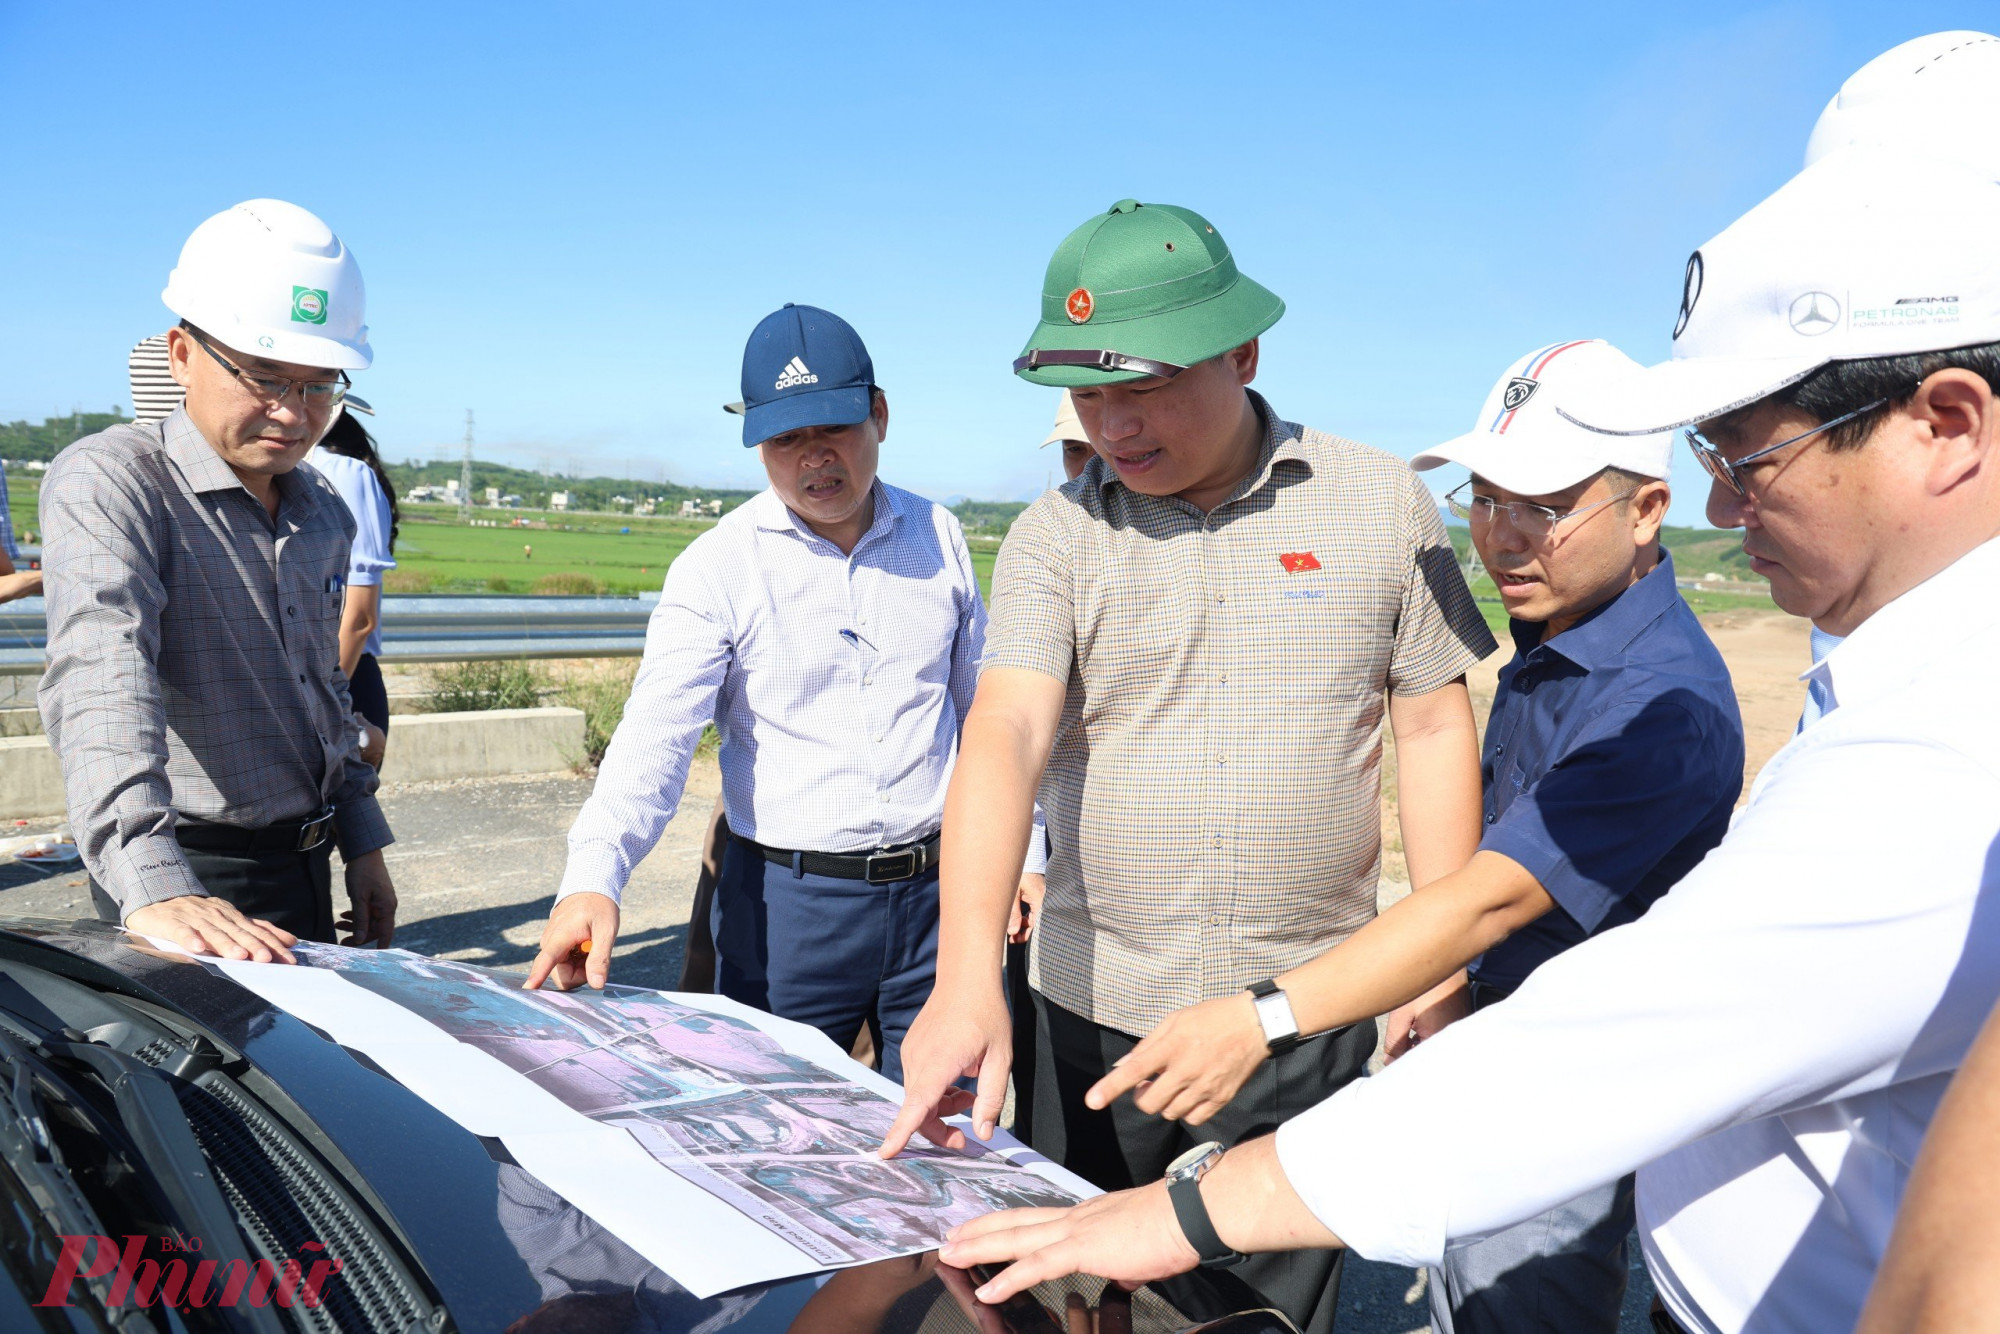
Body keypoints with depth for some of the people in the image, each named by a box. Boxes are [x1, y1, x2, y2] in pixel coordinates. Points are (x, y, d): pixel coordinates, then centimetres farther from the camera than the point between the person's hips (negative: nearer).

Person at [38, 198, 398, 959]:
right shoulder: (108, 481, -15)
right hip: (193, 877, -7)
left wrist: (363, 846, 18)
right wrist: (153, 886, -45)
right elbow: (102, 681, -31)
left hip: (305, 868, 7)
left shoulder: (324, 515, 10)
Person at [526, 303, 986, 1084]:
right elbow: (656, 732, -17)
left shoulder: (939, 537, 5)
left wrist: (1021, 851, 12)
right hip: (787, 900, -2)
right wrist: (594, 876, -33)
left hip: (935, 891, 3)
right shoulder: (717, 567, -6)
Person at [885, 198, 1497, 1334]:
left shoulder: (1382, 504, -2)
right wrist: (968, 976, -29)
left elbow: (1434, 724, 4)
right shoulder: (1057, 536, -4)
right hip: (1100, 1005, 1)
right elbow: (1006, 735, -17)